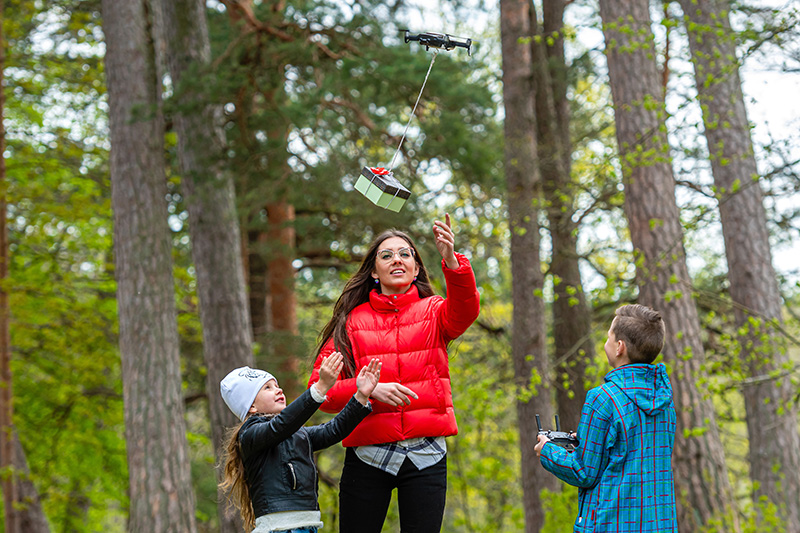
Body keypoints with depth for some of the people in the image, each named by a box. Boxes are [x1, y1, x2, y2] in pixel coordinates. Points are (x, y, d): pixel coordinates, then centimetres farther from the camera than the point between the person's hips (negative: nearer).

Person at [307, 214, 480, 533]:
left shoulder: (432, 311, 8)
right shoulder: (353, 321, 7)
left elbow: (464, 310, -17)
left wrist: (452, 261, -35)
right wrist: (369, 389, -17)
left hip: (426, 456, 0)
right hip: (368, 455, 0)